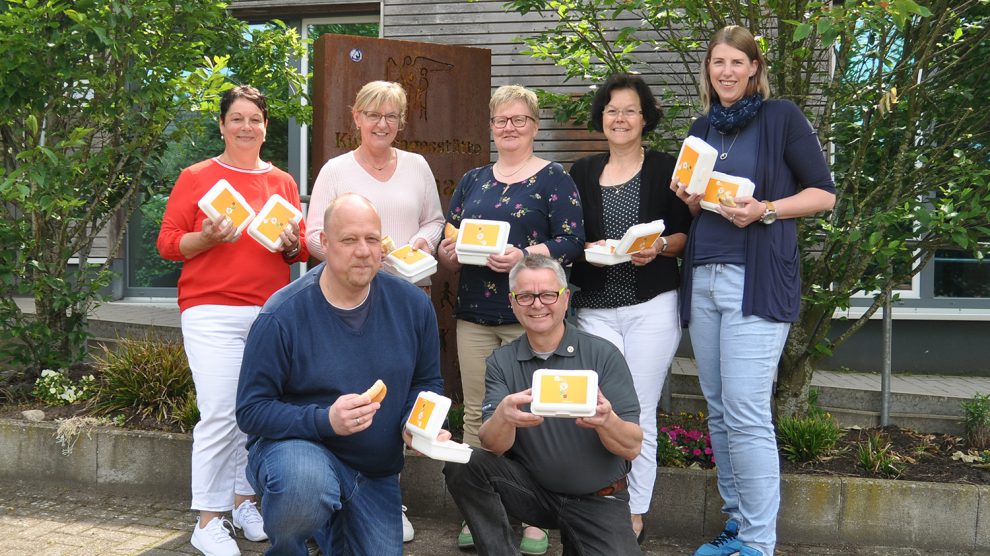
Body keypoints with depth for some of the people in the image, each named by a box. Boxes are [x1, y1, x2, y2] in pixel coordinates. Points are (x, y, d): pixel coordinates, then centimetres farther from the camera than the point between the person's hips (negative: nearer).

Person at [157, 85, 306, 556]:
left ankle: (245, 501, 22)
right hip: (213, 312, -4)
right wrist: (207, 238, -15)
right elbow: (168, 243, 2)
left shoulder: (283, 182, 15)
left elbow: (302, 251, 19)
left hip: (271, 312, 4)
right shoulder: (196, 177, 5)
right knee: (220, 415, -9)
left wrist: (292, 244, -3)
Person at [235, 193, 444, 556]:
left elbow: (427, 382, 7)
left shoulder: (412, 305, -6)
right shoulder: (283, 315, -19)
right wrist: (325, 420, -30)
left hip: (375, 472, 5)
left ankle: (327, 523, 41)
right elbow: (251, 410, -16)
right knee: (306, 486, -39)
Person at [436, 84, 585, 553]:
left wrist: (525, 255, -22)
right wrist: (447, 253, -5)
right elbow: (447, 242, 17)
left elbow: (572, 241, -8)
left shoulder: (553, 178, 1)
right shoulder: (472, 181, 16)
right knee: (475, 412, 6)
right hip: (474, 314, 5)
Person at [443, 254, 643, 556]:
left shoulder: (603, 355, -9)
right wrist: (504, 416, -36)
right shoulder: (501, 362, -1)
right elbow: (492, 446, -13)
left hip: (598, 500, 0)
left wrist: (606, 420, -35)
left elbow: (632, 447, -12)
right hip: (532, 490, 1)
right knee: (462, 465, -21)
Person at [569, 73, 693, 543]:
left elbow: (687, 235, 4)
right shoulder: (582, 173, 12)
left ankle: (635, 513, 12)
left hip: (651, 308, -2)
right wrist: (590, 249, -8)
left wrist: (659, 248, -15)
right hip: (596, 307, 2)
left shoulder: (665, 169, 5)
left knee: (639, 412, 0)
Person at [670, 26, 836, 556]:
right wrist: (691, 199, 2)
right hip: (702, 278, 6)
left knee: (745, 413, -12)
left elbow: (824, 193, -2)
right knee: (719, 411, 9)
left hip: (757, 280, -6)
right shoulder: (702, 127, 16)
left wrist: (764, 210, -17)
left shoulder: (782, 117, -1)